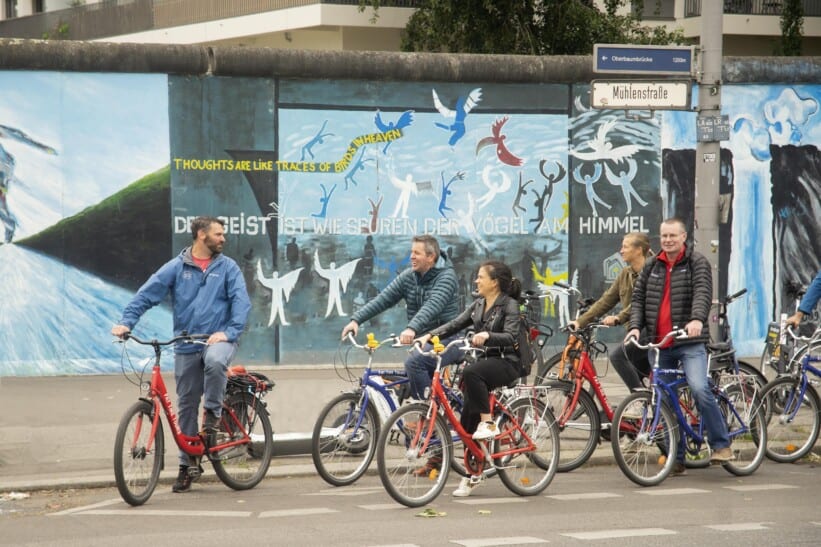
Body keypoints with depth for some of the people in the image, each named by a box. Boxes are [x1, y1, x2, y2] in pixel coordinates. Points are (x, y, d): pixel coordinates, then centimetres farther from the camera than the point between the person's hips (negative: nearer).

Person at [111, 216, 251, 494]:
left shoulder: (227, 267, 3)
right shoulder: (176, 267, 3)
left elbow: (241, 301, -5)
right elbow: (147, 294, -2)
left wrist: (229, 332, -21)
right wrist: (126, 322, -15)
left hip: (218, 339, -2)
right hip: (186, 346, 2)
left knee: (215, 360, -37)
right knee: (186, 406, 5)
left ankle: (213, 412, -12)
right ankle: (186, 465, 17)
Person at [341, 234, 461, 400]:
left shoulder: (446, 276, -13)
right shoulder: (408, 277, 6)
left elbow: (433, 306, -30)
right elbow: (382, 299, -1)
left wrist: (412, 329, -46)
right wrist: (356, 319, -15)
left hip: (447, 340, -8)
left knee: (413, 362, -31)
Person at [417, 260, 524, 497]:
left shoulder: (509, 305, -8)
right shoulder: (478, 305, 13)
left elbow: (510, 336, -21)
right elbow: (455, 325, 6)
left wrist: (486, 335, -37)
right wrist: (429, 335, -8)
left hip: (506, 363, -7)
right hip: (486, 361, 7)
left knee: (470, 372, -36)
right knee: (468, 415, -3)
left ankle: (488, 423, -25)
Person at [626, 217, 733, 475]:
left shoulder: (697, 263, 0)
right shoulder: (652, 266, 15)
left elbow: (703, 292, -16)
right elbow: (638, 298, 14)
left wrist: (697, 319, -34)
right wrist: (635, 326, -4)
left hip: (690, 342, -5)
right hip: (659, 344, 5)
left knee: (699, 389, -24)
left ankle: (721, 444, -11)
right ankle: (676, 459, 14)